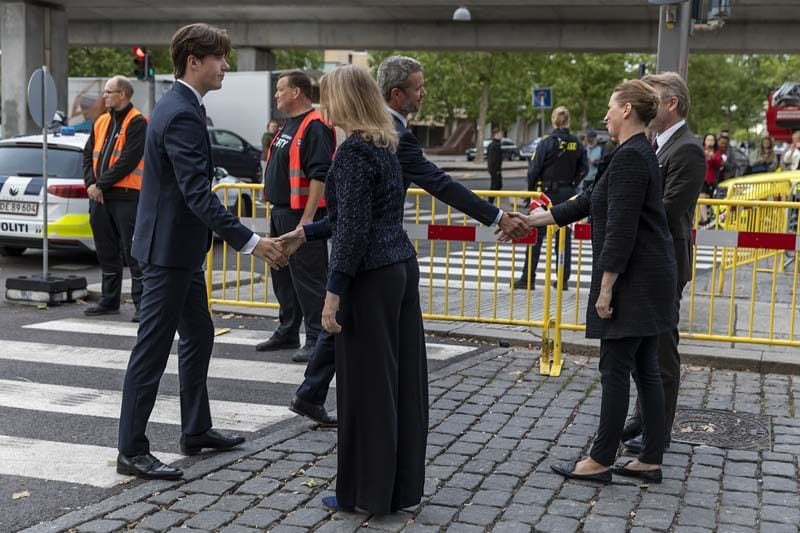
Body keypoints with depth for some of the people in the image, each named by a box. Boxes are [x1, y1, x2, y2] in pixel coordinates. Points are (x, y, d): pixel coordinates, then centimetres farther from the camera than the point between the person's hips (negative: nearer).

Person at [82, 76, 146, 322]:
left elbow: (127, 161, -16)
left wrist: (101, 184, -14)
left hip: (126, 198, -8)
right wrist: (91, 184, 0)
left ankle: (142, 303, -2)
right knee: (106, 252, 14)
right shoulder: (101, 122, 17)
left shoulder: (136, 123, -8)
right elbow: (88, 155, 16)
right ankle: (109, 301, 24)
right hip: (100, 198, 8)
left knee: (133, 253, -6)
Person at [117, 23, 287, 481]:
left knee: (199, 336, 18)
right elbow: (198, 193, -28)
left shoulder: (182, 106, 11)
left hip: (181, 245, 10)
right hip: (169, 248, -10)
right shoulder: (182, 115, -21)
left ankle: (196, 430, 30)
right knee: (153, 348, -3)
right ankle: (132, 451, 6)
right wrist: (251, 242, -30)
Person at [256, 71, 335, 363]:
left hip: (302, 215, -10)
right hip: (281, 213, 11)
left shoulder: (315, 127, -14)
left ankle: (317, 339, -2)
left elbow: (320, 175, -22)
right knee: (282, 276, 16)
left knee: (309, 278, -7)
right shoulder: (288, 126, 18)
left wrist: (307, 218, -26)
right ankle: (288, 333, 27)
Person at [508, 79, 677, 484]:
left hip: (633, 282, -10)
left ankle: (600, 461, 7)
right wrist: (533, 220, 24)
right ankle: (651, 461, 18)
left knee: (616, 368, -2)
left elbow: (621, 231, -21)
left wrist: (605, 288, -19)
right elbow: (588, 202, 21)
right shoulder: (638, 154, 16)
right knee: (644, 368, 11)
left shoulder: (630, 157, -16)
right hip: (647, 280, 10)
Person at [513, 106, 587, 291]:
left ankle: (528, 279, 3)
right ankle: (563, 279, 11)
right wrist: (572, 185, 15)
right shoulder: (577, 144, 1)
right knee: (565, 236, 10)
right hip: (568, 195, 4)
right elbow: (584, 168, 4)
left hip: (547, 192, -4)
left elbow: (534, 169, -11)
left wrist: (531, 191, 2)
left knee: (536, 236, 2)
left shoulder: (547, 143, -11)